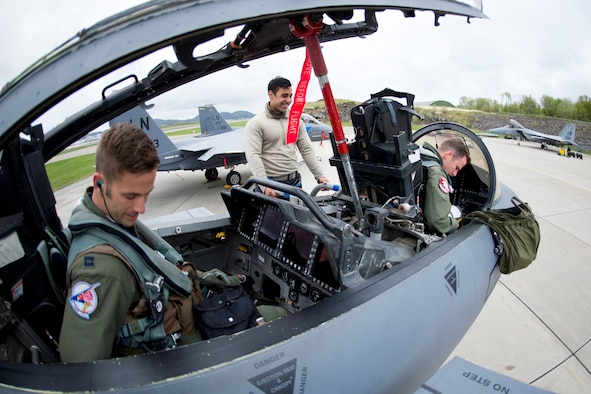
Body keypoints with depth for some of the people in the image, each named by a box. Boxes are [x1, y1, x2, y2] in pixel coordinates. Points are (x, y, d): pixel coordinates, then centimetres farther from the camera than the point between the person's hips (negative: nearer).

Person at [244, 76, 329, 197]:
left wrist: (320, 175, 0)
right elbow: (253, 156, -16)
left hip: (295, 182, 5)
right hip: (271, 185, -5)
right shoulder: (255, 124, -7)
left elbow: (307, 150, 10)